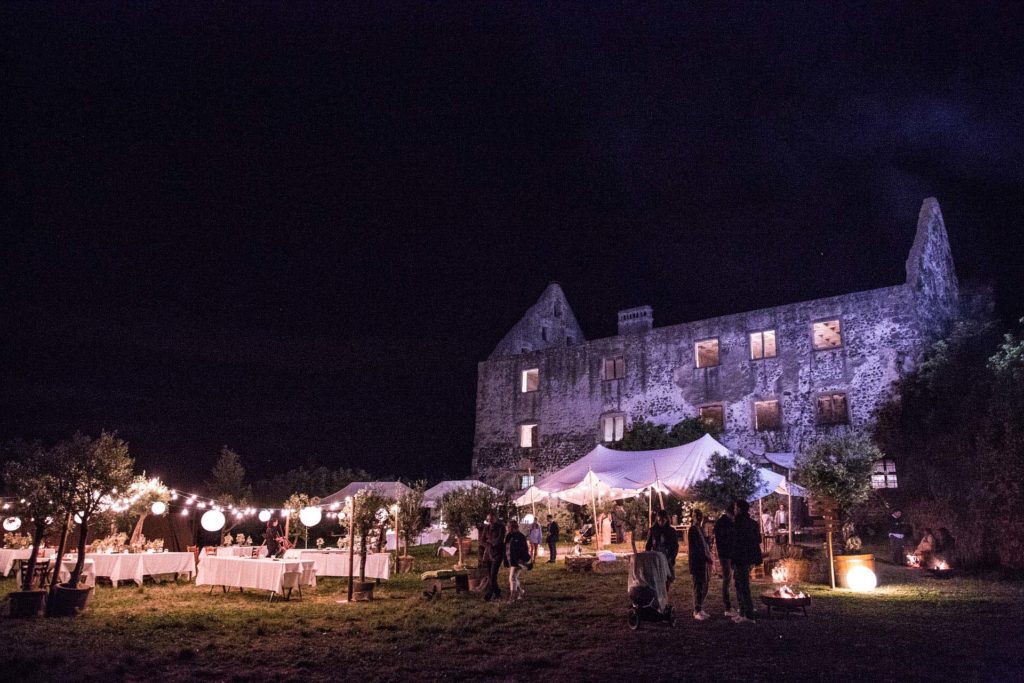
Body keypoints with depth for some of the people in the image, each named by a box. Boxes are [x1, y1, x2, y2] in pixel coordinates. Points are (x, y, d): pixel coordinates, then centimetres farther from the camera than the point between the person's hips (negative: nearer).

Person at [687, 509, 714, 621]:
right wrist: (706, 557, -16)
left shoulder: (701, 529, 17)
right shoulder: (692, 529, -7)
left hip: (705, 561, 8)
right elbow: (694, 548, -13)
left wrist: (709, 557, 7)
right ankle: (697, 611, -2)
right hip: (697, 562, -8)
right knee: (698, 586, -6)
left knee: (704, 587, 9)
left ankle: (700, 609, 17)